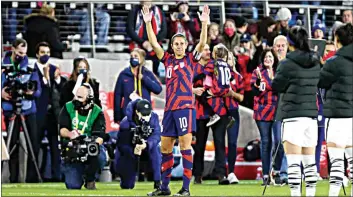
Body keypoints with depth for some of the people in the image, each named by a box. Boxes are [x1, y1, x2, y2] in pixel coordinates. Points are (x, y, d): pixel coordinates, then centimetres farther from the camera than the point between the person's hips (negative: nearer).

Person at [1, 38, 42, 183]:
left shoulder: (30, 68, 6)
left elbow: (38, 90, 3)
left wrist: (32, 92, -19)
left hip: (29, 111, 1)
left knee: (34, 144, -4)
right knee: (13, 145, -1)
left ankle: (32, 178, 3)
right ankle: (13, 179, 3)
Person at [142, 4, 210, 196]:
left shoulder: (190, 59, 4)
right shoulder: (168, 60, 13)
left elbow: (202, 43, -10)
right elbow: (154, 43, 6)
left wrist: (204, 23, -21)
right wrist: (148, 23, -3)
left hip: (185, 107, -5)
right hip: (169, 108, 5)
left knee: (185, 146, -8)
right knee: (165, 147, 9)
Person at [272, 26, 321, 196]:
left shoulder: (287, 64, -9)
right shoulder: (315, 63, 8)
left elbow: (275, 87, -3)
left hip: (292, 115, -6)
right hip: (311, 114, 6)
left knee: (293, 162, -6)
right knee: (310, 161, 10)